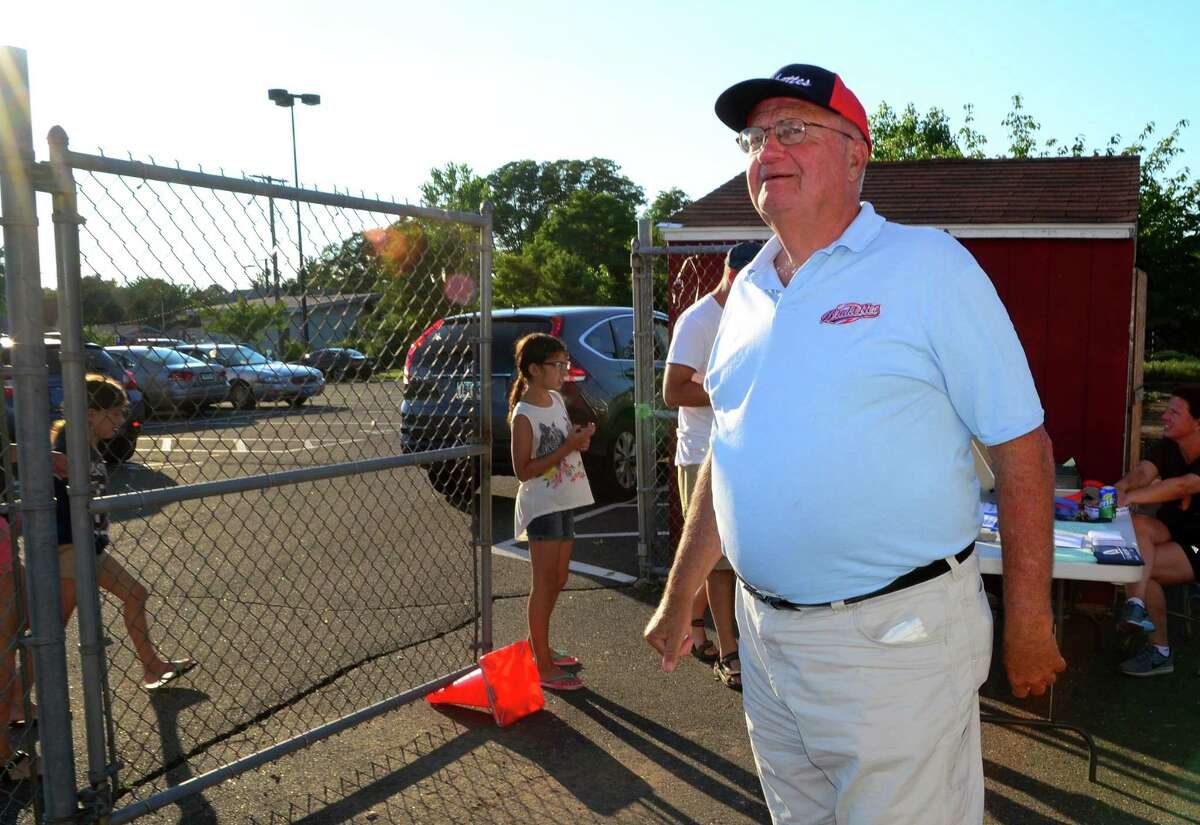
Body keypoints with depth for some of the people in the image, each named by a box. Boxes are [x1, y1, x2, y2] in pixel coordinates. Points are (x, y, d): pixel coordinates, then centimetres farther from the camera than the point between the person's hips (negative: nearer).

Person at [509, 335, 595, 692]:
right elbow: (523, 470, -20)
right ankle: (543, 667, 5)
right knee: (544, 583, -3)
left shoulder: (557, 400, 8)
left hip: (564, 502, 9)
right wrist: (567, 447, -23)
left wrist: (580, 437, -1)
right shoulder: (524, 415, -16)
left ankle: (539, 646, 31)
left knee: (558, 579, 16)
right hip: (541, 505, -8)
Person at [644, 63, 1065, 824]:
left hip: (895, 636, -5)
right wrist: (679, 597, 16)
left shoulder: (928, 266, -8)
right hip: (765, 636, 6)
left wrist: (1030, 624, -9)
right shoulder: (749, 291, 9)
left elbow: (1022, 445, -9)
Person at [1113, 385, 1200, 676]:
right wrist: (1121, 487, -42)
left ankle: (1159, 650, -9)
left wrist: (1128, 497, -49)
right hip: (1172, 533, 5)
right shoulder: (1166, 447, -1)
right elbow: (1142, 472, -19)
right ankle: (1138, 604, -37)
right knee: (1135, 525, -27)